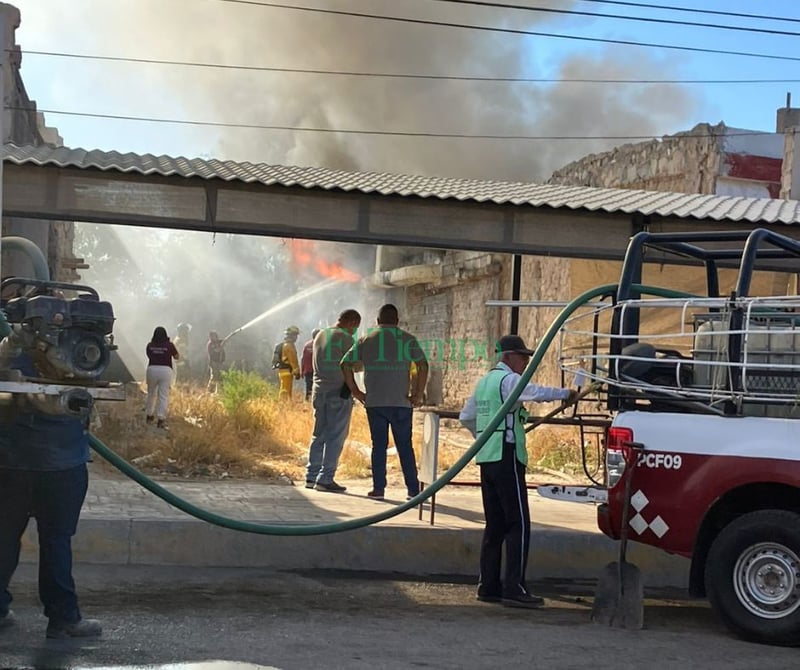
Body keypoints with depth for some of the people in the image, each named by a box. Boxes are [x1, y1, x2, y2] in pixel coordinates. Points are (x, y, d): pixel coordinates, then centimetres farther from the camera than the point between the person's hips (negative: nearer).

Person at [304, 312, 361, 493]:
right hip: (339, 391, -7)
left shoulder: (320, 335, 15)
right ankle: (325, 479, -5)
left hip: (319, 390, 8)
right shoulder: (344, 338, -10)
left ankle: (311, 476, 13)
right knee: (335, 436, -3)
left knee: (319, 434, 13)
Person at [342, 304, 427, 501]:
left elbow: (346, 364, 7)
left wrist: (355, 391, 10)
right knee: (405, 446, 5)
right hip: (401, 402, -1)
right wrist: (418, 394, -2)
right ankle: (413, 489, 5)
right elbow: (423, 365, -7)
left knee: (379, 445, 6)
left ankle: (378, 488, 4)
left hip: (374, 402, 1)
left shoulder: (366, 340, 10)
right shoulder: (408, 340, 4)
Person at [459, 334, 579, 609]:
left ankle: (488, 586, 14)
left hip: (486, 458, 9)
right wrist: (566, 394, -18)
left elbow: (466, 416, 25)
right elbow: (535, 393, -27)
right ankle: (514, 588, -9)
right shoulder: (508, 379, -8)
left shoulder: (485, 380, 20)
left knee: (495, 524, 12)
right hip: (506, 457, -9)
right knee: (518, 524, -7)